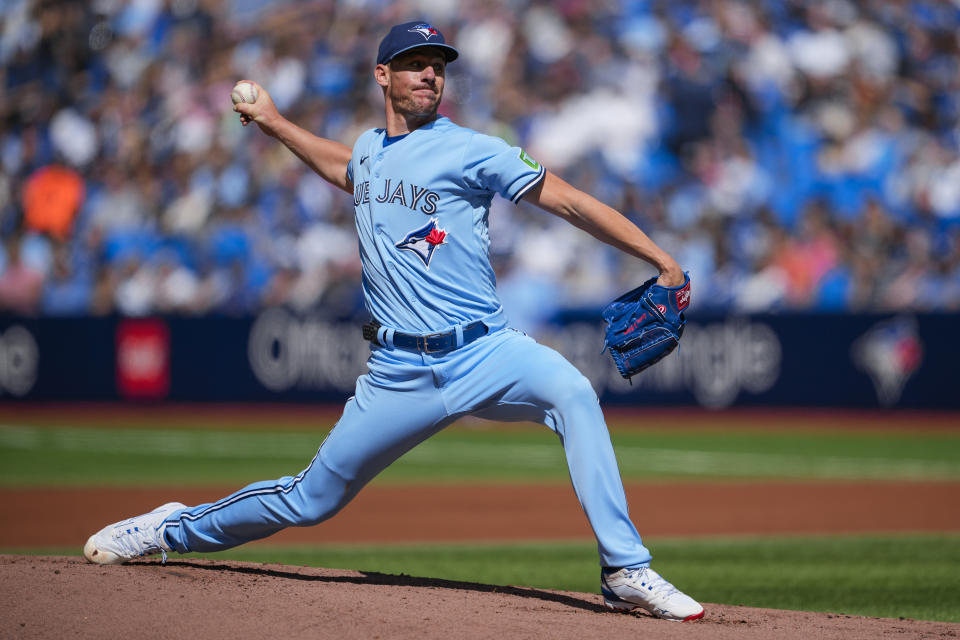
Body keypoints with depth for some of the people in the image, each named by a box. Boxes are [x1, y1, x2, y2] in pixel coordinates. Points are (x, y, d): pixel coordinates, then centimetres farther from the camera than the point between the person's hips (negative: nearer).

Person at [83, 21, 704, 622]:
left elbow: (568, 200, -6)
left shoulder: (471, 151, -2)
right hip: (400, 369, 3)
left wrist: (662, 260, -13)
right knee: (312, 499, 7)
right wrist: (274, 122, 43)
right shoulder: (368, 150, 15)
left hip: (483, 353, -3)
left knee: (572, 393, -33)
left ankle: (626, 572, -30)